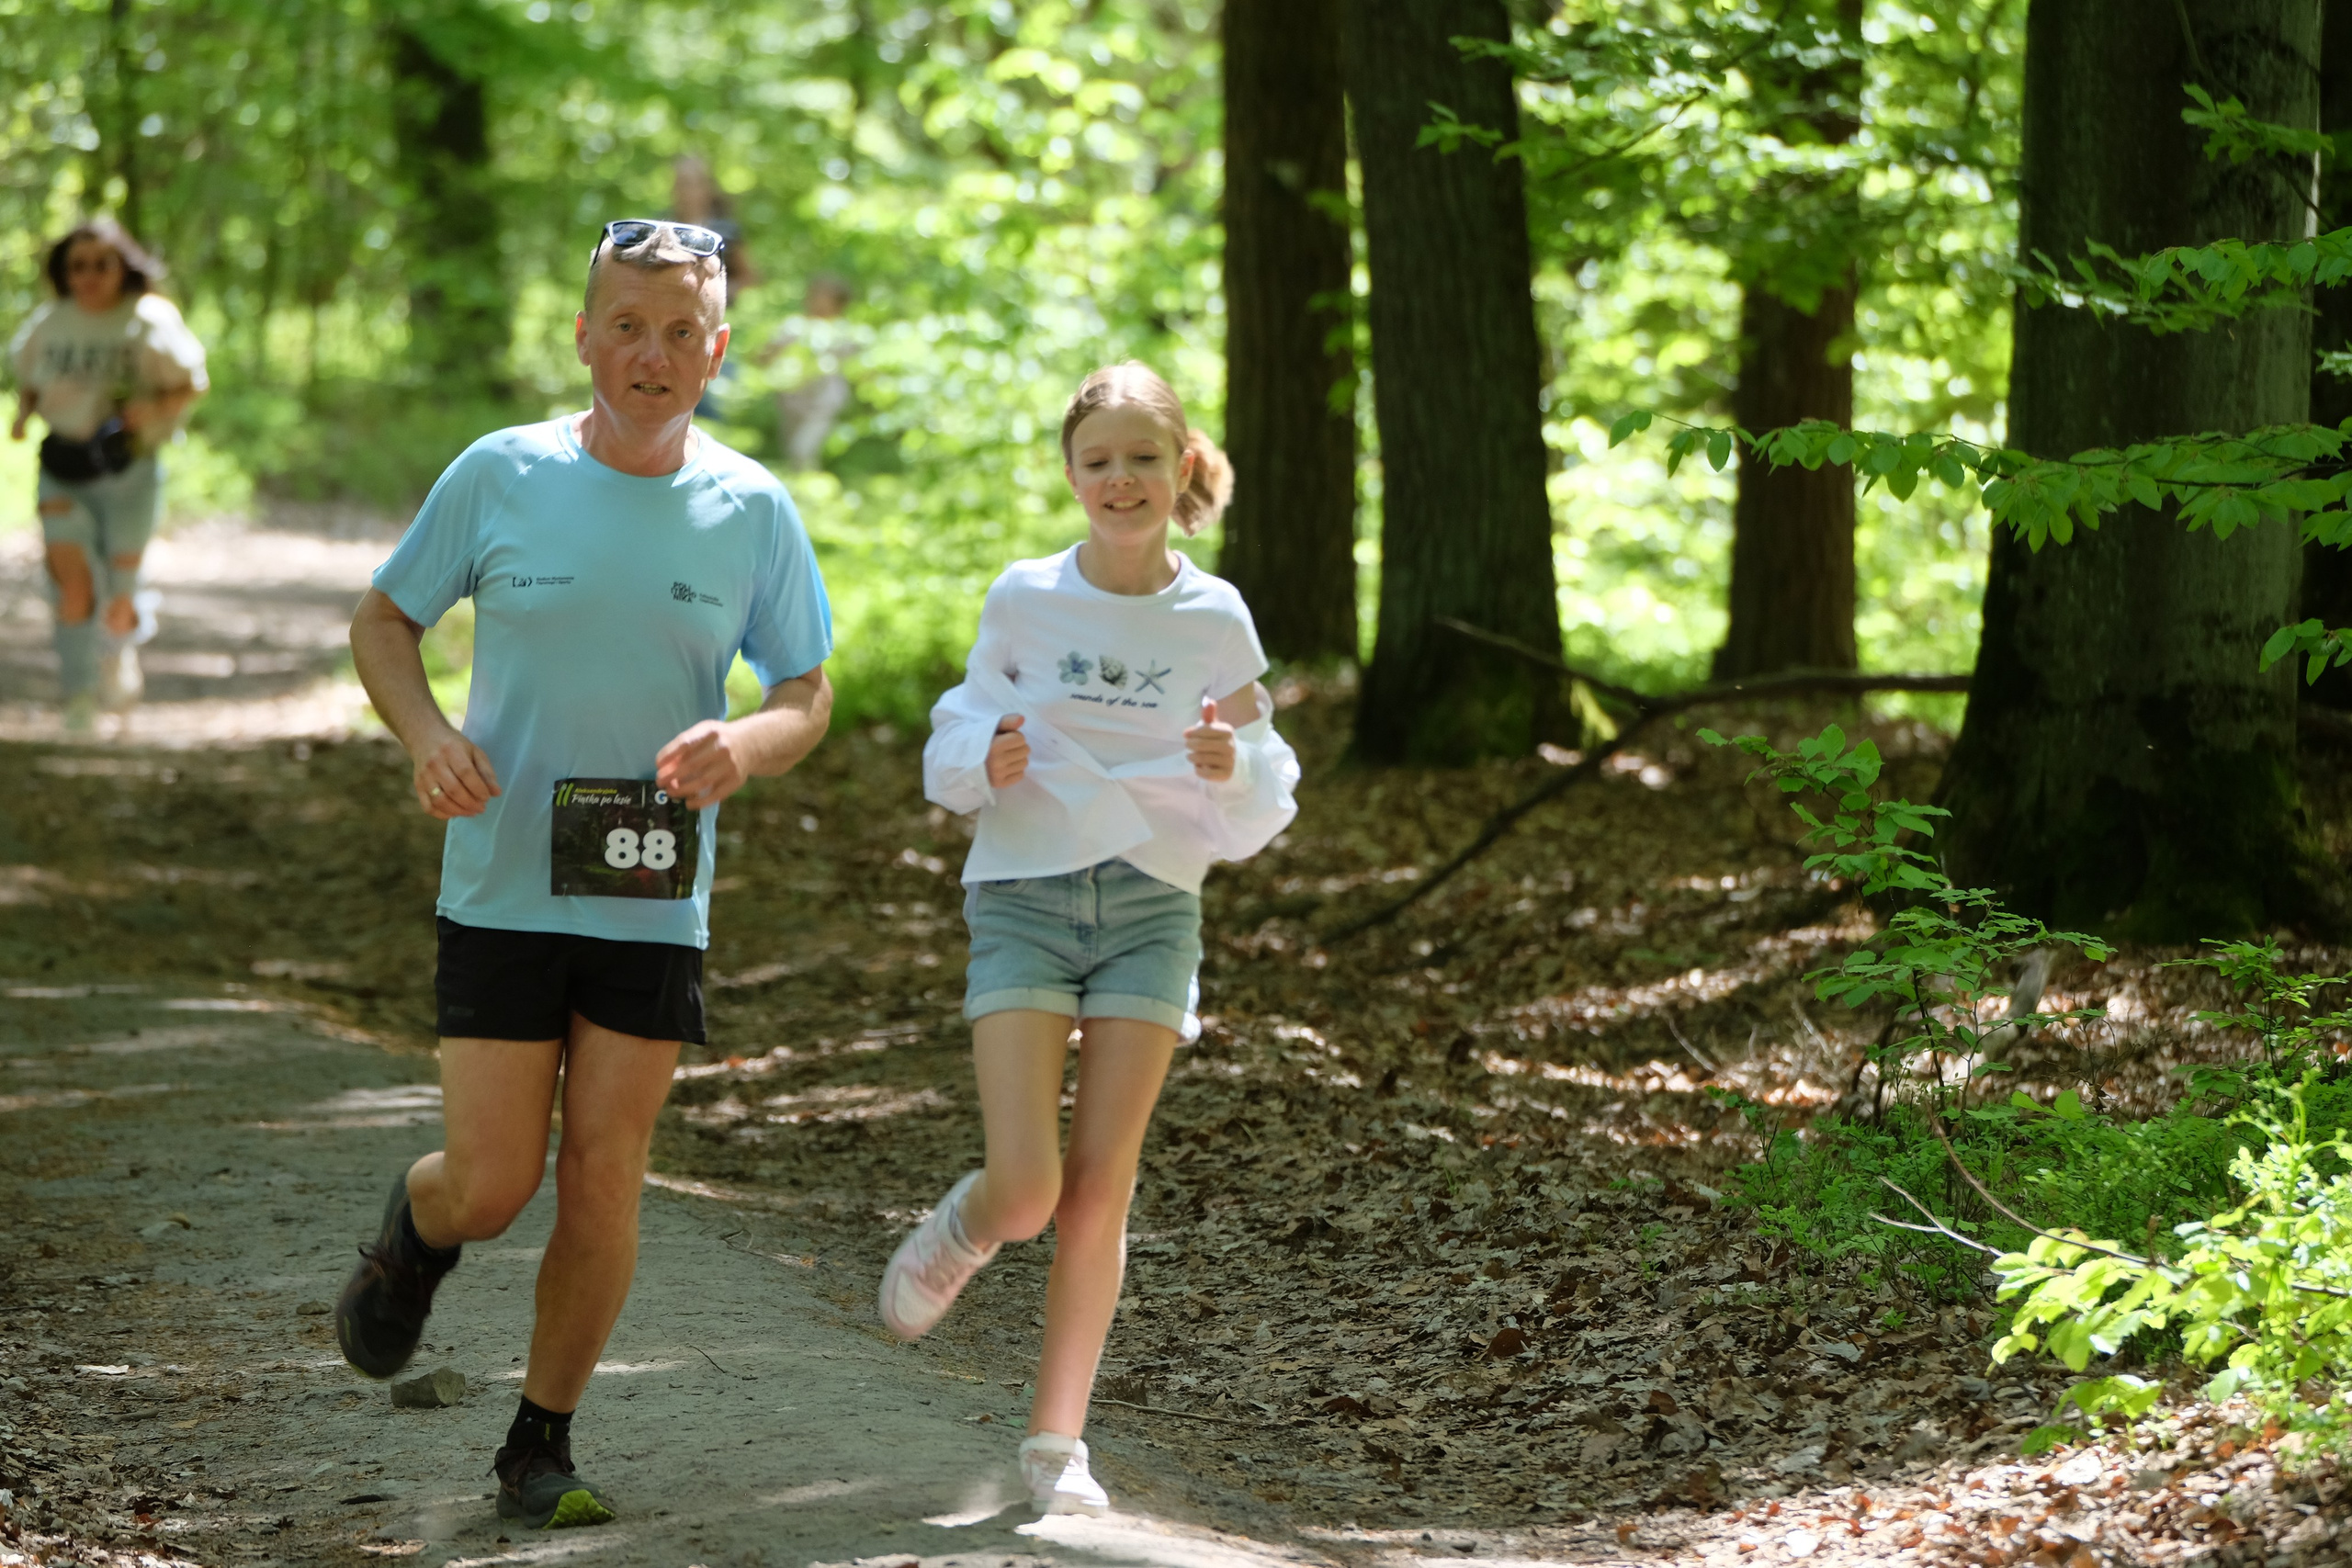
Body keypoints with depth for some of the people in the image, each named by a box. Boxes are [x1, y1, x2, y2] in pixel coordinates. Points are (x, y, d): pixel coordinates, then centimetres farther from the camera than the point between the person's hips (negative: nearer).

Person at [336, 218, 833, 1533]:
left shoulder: (752, 510, 0)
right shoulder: (501, 476, -3)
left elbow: (809, 697, 7)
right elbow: (384, 621, 8)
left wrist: (746, 747, -16)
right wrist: (427, 734, -12)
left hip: (656, 901, 1)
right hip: (502, 887, -1)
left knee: (604, 1180, -1)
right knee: (491, 1185, -4)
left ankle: (545, 1445, 16)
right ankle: (415, 1233, 33)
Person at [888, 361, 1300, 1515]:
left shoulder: (1216, 620, 1)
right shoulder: (1025, 599, -1)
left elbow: (1254, 820, 5)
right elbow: (955, 742, 9)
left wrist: (1232, 769, -16)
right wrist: (986, 758, -13)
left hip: (1151, 908, 1)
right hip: (1025, 898, -1)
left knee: (1100, 1188, 0)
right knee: (1027, 1190, -12)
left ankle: (1056, 1439, 12)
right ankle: (961, 1228, 25)